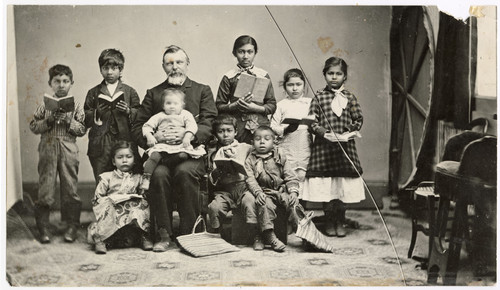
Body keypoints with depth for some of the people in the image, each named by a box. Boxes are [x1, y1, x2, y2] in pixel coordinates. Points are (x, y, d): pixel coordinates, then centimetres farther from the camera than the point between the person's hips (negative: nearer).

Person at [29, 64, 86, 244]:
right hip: (47, 149, 1)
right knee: (45, 189, 1)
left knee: (70, 189, 3)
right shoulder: (45, 105, 8)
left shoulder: (75, 106, 6)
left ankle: (72, 226, 14)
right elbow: (33, 126, 5)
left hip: (68, 150, 0)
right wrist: (48, 121, -10)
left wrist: (69, 121, -13)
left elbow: (82, 130, 2)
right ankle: (43, 227, 12)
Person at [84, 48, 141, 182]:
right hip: (100, 145, 1)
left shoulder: (129, 91, 11)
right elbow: (85, 120, 6)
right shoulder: (93, 93, 12)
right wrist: (96, 113, -12)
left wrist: (128, 111, -12)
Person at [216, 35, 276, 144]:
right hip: (238, 128, -1)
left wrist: (255, 108, -10)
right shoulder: (229, 77, 6)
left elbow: (272, 106, 7)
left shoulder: (263, 75, 8)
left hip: (261, 126, 1)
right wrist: (235, 105, -12)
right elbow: (219, 107, 5)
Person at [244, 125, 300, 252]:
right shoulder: (250, 160, 9)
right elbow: (250, 179, -4)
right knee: (265, 205, -32)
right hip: (264, 193, -2)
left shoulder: (280, 157, 12)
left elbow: (291, 176, 7)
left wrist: (293, 191, -10)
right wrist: (258, 192, -21)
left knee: (293, 203, -24)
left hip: (281, 190, 2)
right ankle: (270, 237, -31)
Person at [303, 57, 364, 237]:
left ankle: (340, 222, 20)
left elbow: (358, 119, 7)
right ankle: (329, 222, 18)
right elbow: (311, 120, 1)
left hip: (345, 147, 1)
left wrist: (350, 131, -9)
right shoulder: (319, 98, 2)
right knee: (325, 187, 2)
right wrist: (319, 129, -17)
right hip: (323, 146, -1)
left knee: (343, 187, 5)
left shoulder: (349, 97, 6)